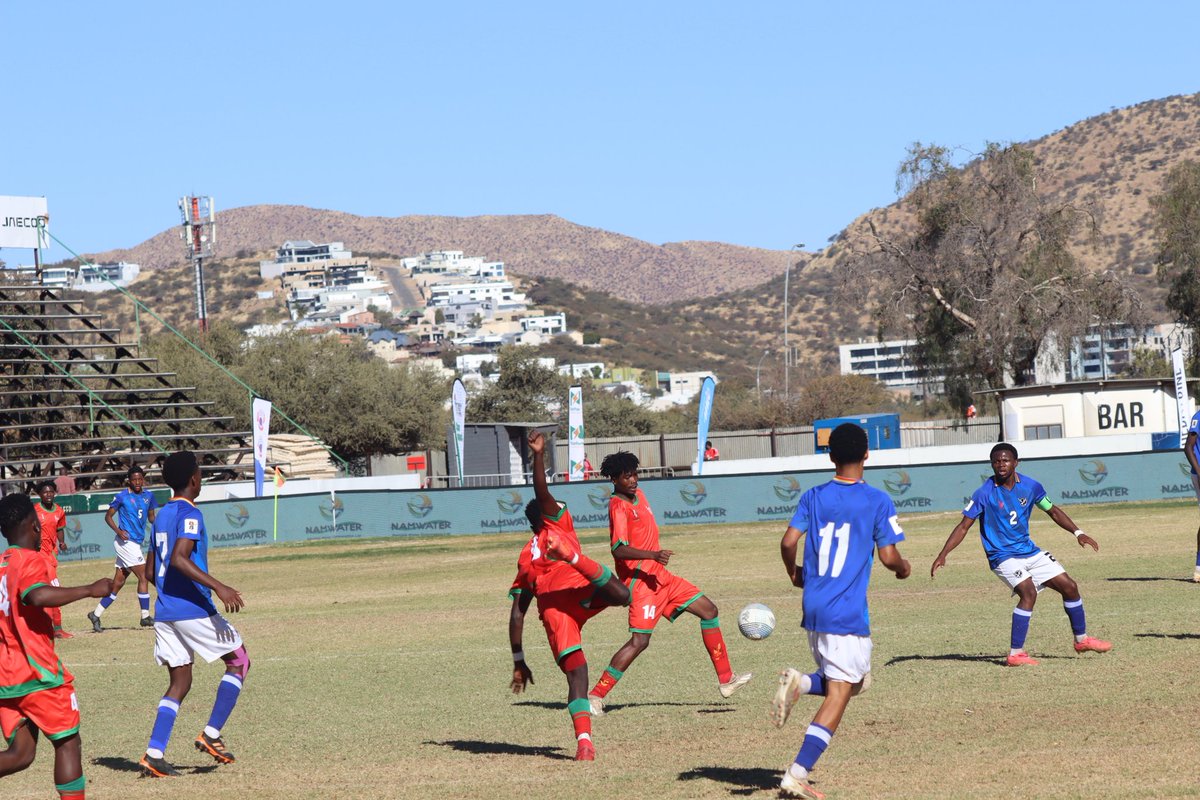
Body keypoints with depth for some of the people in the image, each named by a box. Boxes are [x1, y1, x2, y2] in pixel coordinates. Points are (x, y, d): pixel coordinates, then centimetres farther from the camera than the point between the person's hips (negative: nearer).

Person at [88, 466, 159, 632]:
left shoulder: (148, 496, 10)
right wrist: (118, 531, -18)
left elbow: (151, 517, 20)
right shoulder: (122, 497, -7)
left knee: (118, 583, 9)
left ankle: (96, 614, 16)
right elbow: (108, 516, -2)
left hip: (136, 544, 7)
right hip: (126, 543, -7)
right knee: (143, 576, -10)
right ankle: (145, 617, -5)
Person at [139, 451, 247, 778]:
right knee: (239, 661, 7)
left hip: (165, 612, 8)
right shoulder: (190, 514, -11)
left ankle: (154, 753, -4)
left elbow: (151, 569, 21)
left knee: (180, 683, 10)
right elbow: (178, 559, -26)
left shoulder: (162, 515, 16)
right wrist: (218, 586, -30)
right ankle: (211, 735, -2)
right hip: (193, 609, -8)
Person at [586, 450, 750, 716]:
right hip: (640, 579, -10)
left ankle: (726, 679, 14)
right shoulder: (619, 507, -17)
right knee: (639, 641, -16)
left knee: (708, 609, 10)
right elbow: (619, 550, -30)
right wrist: (653, 555, -40)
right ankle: (595, 696, -11)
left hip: (659, 575, 10)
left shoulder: (637, 495, 12)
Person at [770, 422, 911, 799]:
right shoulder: (878, 501, -5)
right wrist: (904, 568, 16)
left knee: (855, 679, 24)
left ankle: (800, 682, -6)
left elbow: (788, 541, -3)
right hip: (848, 613, -5)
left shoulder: (813, 497, 5)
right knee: (839, 695, -2)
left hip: (813, 609, 5)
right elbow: (889, 557, -7)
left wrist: (794, 573, 17)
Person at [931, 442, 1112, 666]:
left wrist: (1078, 533, 5)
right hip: (1003, 557, -6)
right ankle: (1015, 654, -23)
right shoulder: (984, 493, -14)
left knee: (1069, 587, 7)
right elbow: (964, 526, -12)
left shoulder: (1030, 486, -1)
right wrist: (943, 554, -21)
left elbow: (1053, 511, 14)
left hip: (1030, 552, 6)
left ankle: (1081, 639, 28)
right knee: (1029, 592, -27)